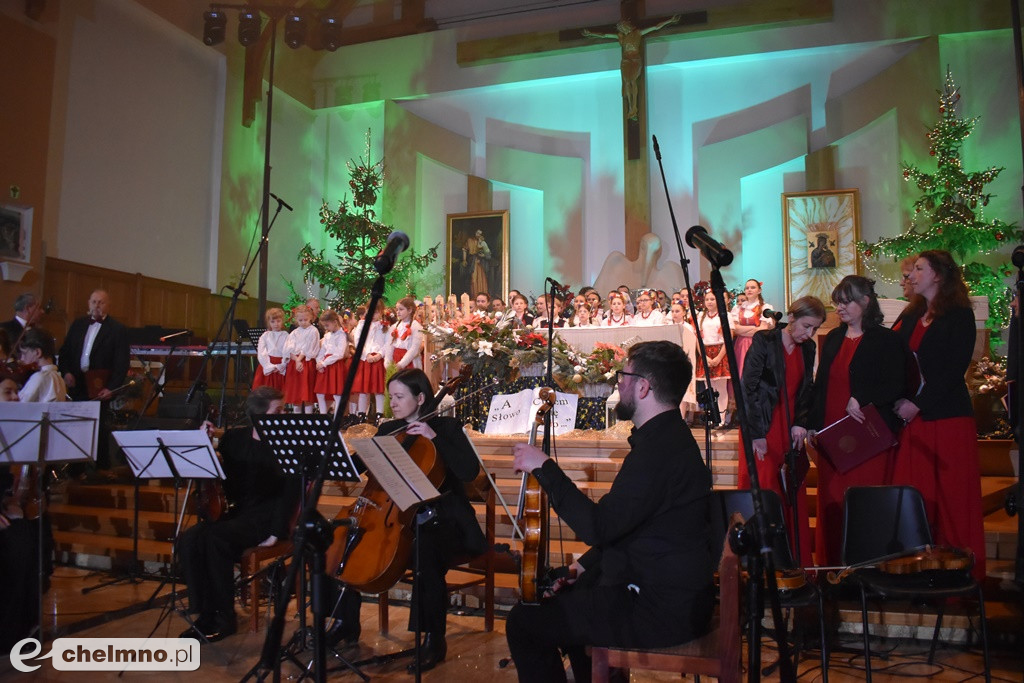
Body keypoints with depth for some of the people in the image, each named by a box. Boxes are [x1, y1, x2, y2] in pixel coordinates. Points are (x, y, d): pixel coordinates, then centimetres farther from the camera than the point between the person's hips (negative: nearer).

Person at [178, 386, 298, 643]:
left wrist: (276, 532, -17)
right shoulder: (233, 438, 11)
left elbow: (291, 493, -8)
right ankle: (205, 614, -9)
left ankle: (224, 617, -15)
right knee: (188, 540, -20)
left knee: (215, 537, -29)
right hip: (234, 512, 5)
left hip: (265, 517, -5)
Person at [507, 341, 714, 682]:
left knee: (524, 622, -8)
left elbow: (597, 527, -29)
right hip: (671, 593, 11)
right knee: (564, 595, 29)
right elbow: (618, 522, 18)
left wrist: (545, 468, -21)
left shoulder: (660, 447, -25)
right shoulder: (667, 436, 10)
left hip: (662, 614, -11)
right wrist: (585, 565, 14)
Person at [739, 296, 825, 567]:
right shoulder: (764, 341, -9)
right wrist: (756, 433, -14)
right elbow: (748, 387, -11)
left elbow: (806, 390, 14)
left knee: (794, 496, 6)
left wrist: (801, 423, -2)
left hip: (791, 430, 5)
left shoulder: (808, 348, 9)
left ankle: (797, 562, 16)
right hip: (763, 428, -5)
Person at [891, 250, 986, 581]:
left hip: (949, 417, -5)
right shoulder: (911, 315, 14)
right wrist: (899, 401, -2)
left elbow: (955, 368, -12)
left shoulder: (959, 315, -3)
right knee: (915, 496, 3)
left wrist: (918, 403, -15)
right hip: (913, 418, 5)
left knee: (953, 498, 0)